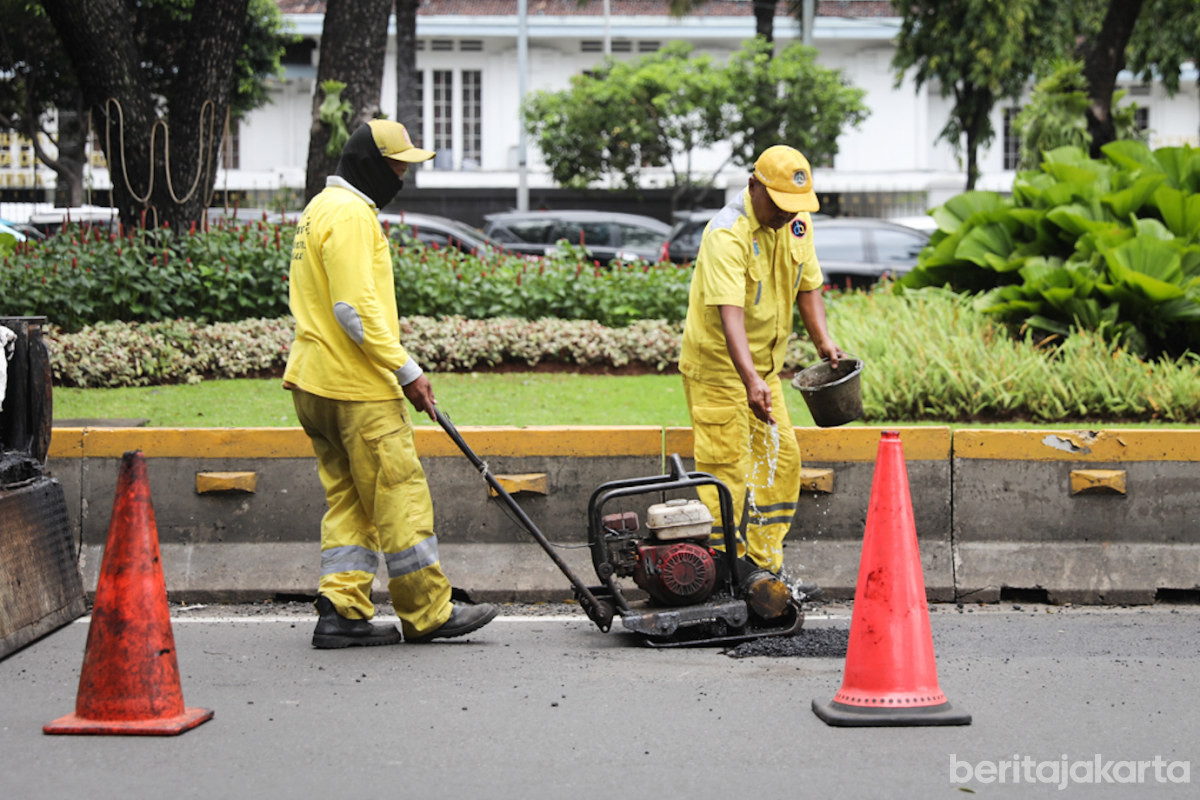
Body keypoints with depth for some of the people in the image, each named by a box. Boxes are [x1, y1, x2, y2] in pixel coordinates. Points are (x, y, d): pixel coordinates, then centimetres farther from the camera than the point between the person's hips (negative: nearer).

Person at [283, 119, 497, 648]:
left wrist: (395, 368, 23)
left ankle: (341, 612, 7)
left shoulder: (320, 209, 20)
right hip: (357, 387, -10)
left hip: (315, 384, 10)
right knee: (400, 496, -3)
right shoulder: (351, 214, -14)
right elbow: (356, 308, -22)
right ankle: (428, 614, 3)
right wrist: (407, 370, -17)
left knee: (349, 500, 10)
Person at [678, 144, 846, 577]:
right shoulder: (727, 233, -26)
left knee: (781, 459, 10)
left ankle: (766, 568, 18)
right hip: (718, 366, -8)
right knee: (726, 469, -8)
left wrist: (822, 339, -2)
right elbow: (729, 312, -35)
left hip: (764, 365, 8)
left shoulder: (797, 223, 1)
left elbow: (807, 285, 13)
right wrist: (750, 380, -45)